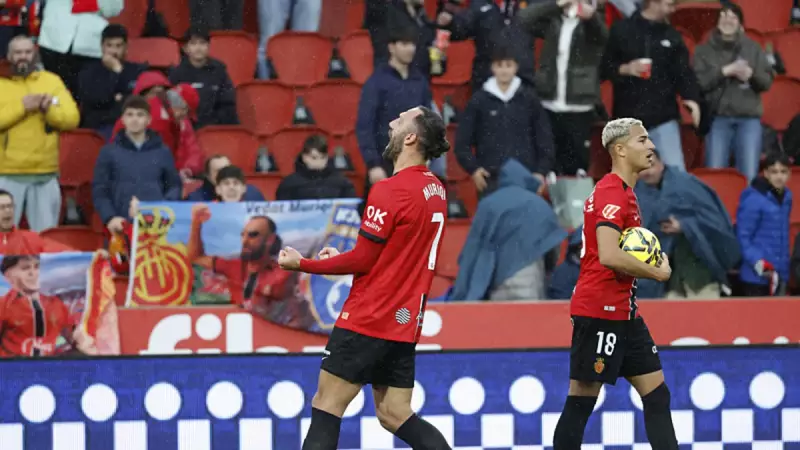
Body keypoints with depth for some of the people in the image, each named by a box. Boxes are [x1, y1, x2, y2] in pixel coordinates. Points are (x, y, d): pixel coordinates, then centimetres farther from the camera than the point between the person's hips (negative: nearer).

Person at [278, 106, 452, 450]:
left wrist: (302, 264, -3)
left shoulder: (389, 191, -16)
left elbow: (362, 260, -13)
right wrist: (342, 259, 16)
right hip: (405, 321, 8)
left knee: (325, 407, -3)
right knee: (395, 415, 10)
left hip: (369, 319, -8)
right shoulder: (436, 190, 11)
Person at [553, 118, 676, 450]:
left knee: (657, 394, 6)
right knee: (581, 402, -5)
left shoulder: (624, 192, 15)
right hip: (600, 312, -10)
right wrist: (657, 273, -14)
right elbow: (608, 256, -27)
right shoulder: (611, 193, -16)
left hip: (624, 314, 10)